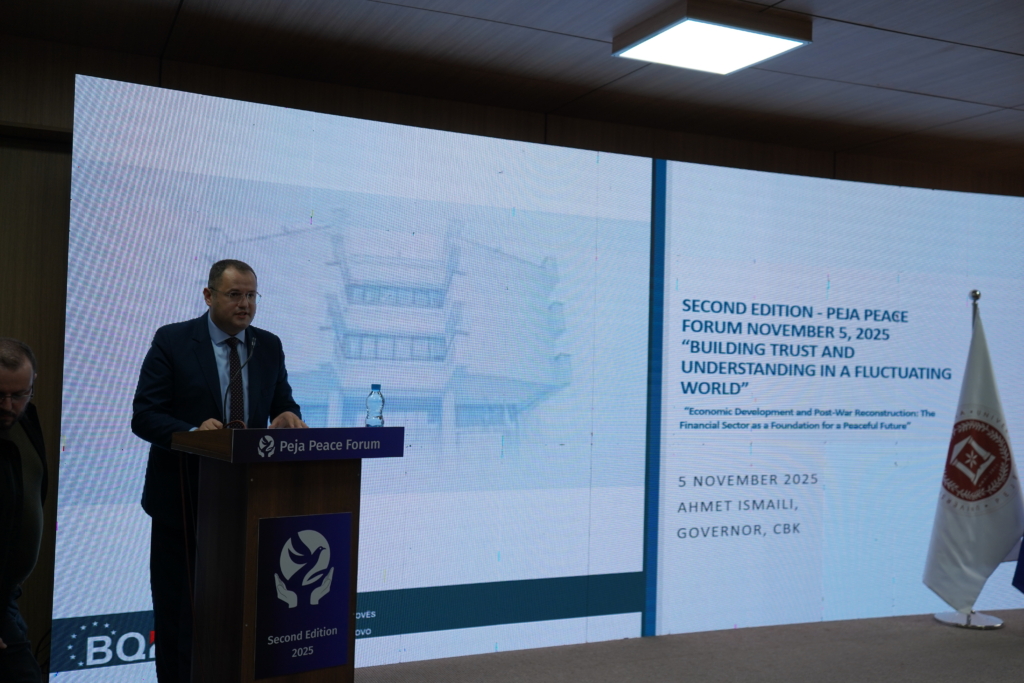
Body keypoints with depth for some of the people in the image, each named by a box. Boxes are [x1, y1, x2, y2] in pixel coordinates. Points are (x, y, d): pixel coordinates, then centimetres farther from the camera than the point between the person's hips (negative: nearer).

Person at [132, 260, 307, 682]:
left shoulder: (269, 346, 7)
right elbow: (144, 416, -9)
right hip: (184, 498, -2)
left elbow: (283, 406, 10)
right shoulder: (172, 341, -5)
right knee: (177, 608, 8)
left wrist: (288, 417, -15)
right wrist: (193, 431, -28)